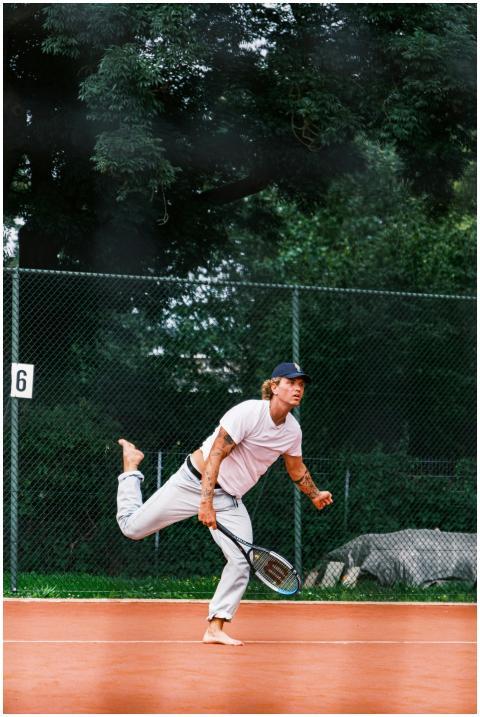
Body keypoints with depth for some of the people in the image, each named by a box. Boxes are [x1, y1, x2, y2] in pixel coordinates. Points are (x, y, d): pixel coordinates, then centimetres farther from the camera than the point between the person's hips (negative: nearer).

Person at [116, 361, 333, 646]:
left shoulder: (293, 430, 1)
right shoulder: (248, 412, -22)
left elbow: (297, 469, 23)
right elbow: (215, 455, -25)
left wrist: (315, 495, 21)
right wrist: (206, 501, -31)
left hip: (230, 500, 6)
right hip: (195, 481, -6)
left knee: (242, 562, -14)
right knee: (132, 527, 0)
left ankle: (215, 629, -4)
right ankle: (131, 463, 28)